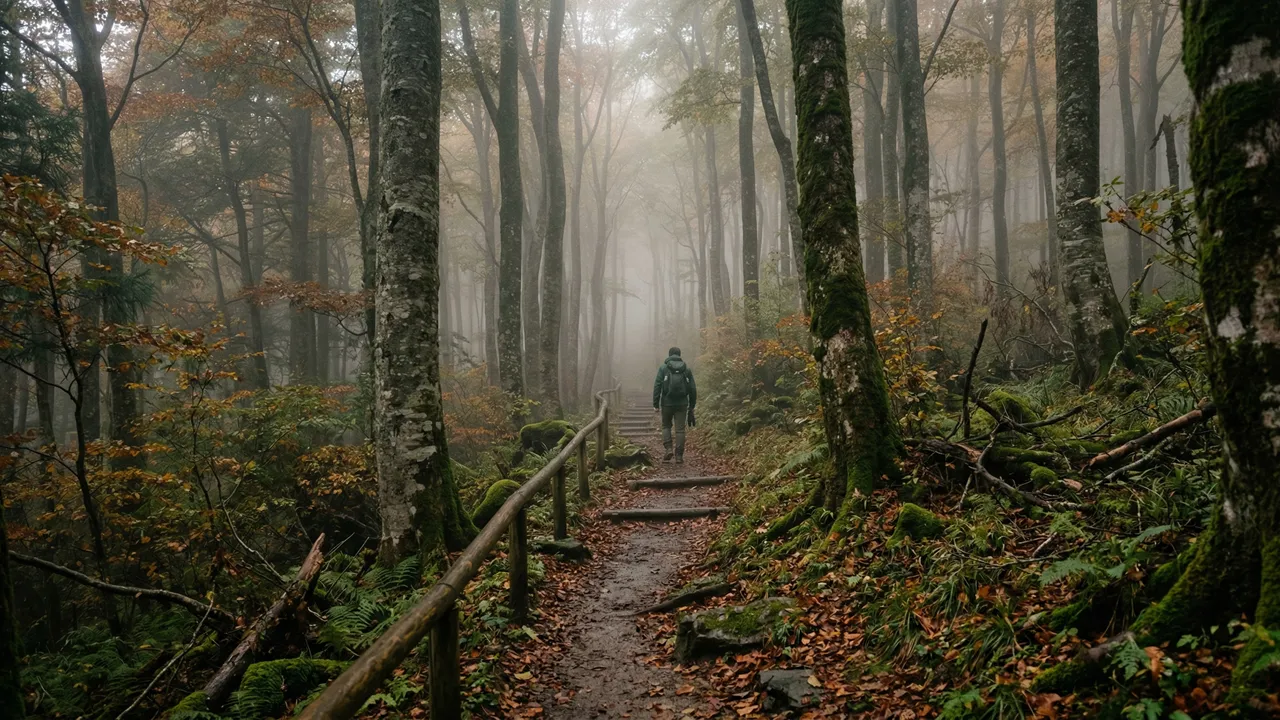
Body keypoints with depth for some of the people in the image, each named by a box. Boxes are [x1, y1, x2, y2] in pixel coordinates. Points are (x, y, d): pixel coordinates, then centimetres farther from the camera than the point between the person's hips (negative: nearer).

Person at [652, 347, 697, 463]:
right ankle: (679, 455, 2)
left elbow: (657, 386, -7)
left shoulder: (663, 368, 0)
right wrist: (692, 406, 15)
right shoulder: (687, 369, 7)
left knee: (666, 426, 16)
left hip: (667, 403, -1)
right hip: (682, 404, 1)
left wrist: (656, 403, -4)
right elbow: (693, 389, 8)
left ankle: (668, 449, -1)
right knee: (680, 429, 4)